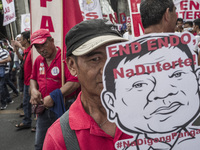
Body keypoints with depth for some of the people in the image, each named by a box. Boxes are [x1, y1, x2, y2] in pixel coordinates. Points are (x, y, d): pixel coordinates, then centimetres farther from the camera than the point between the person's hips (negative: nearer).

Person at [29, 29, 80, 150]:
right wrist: (33, 90, 1)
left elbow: (75, 83, -23)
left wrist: (53, 97, -21)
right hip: (43, 108, 7)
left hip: (61, 108, -7)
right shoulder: (39, 60, 9)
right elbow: (33, 78, 24)